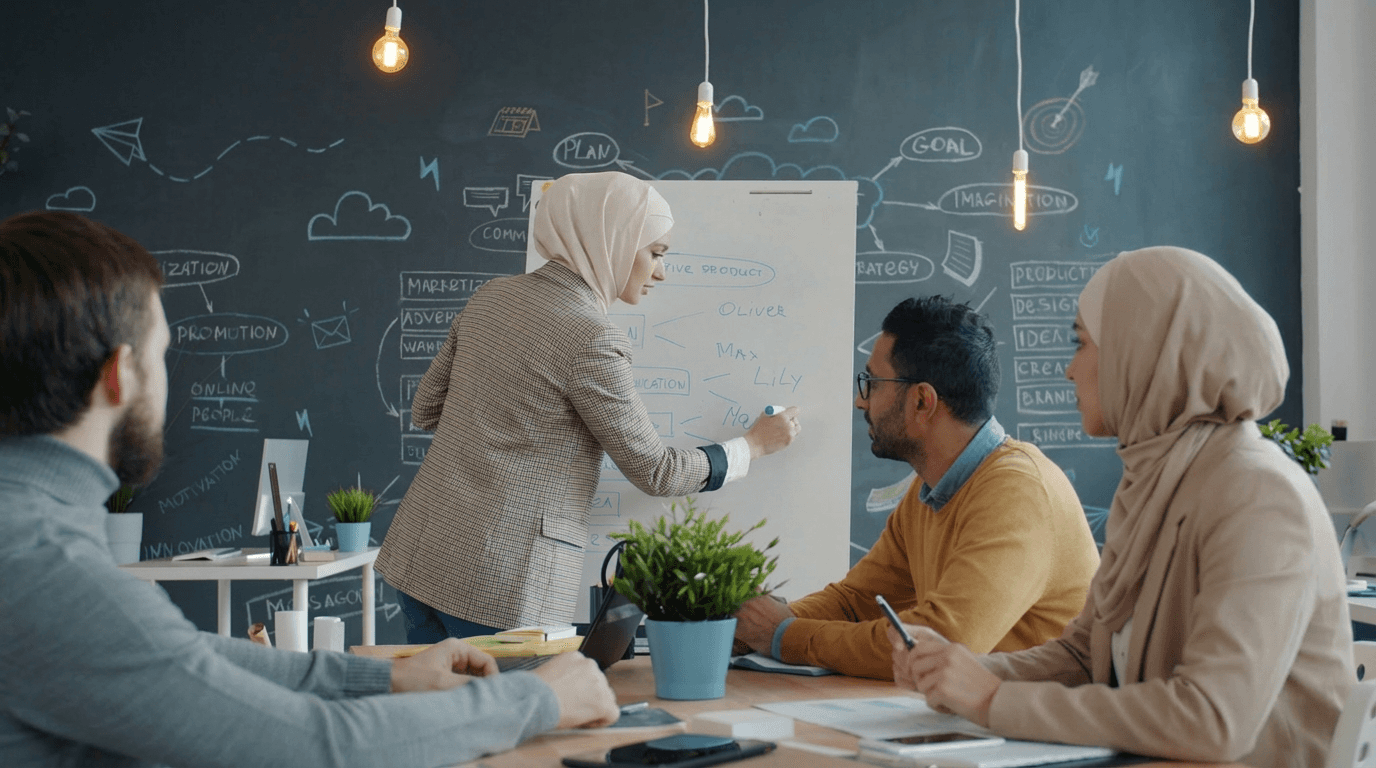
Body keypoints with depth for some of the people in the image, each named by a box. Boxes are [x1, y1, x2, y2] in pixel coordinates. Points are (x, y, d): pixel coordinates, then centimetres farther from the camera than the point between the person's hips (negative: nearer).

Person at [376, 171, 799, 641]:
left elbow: (426, 410, 16)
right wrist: (754, 445, 7)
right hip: (504, 581, -8)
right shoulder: (591, 341, -15)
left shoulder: (493, 296, 7)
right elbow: (655, 472, -7)